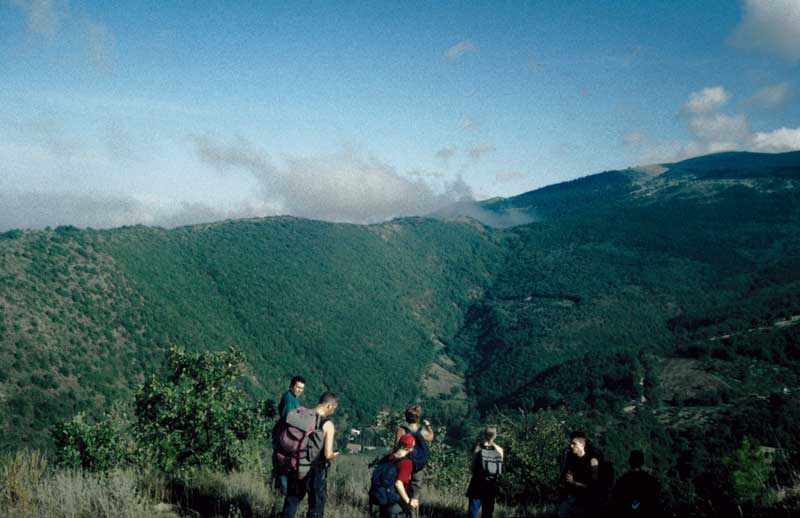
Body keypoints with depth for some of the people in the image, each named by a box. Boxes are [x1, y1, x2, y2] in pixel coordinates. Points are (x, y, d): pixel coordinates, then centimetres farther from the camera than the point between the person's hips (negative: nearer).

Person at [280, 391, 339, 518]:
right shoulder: (328, 425, -16)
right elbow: (328, 455, -20)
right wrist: (334, 455, 2)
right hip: (316, 472, -5)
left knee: (291, 503, 20)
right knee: (316, 508, 11)